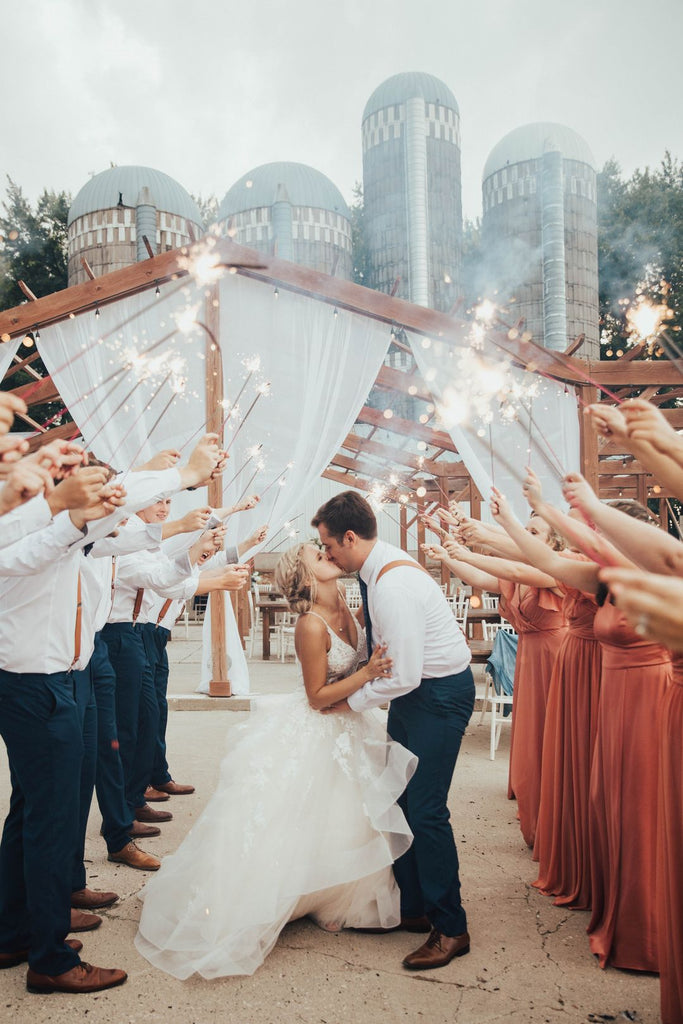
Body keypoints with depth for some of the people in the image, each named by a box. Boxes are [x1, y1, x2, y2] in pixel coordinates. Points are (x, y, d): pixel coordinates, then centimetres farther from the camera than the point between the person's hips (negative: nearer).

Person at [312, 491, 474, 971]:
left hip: (440, 693, -10)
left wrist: (349, 700, -15)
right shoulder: (380, 566, 2)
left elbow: (402, 676, -28)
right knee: (399, 799, 15)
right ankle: (411, 904, 31)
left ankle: (450, 928, 12)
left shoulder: (392, 585, -29)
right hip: (415, 688, 10)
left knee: (425, 808, -5)